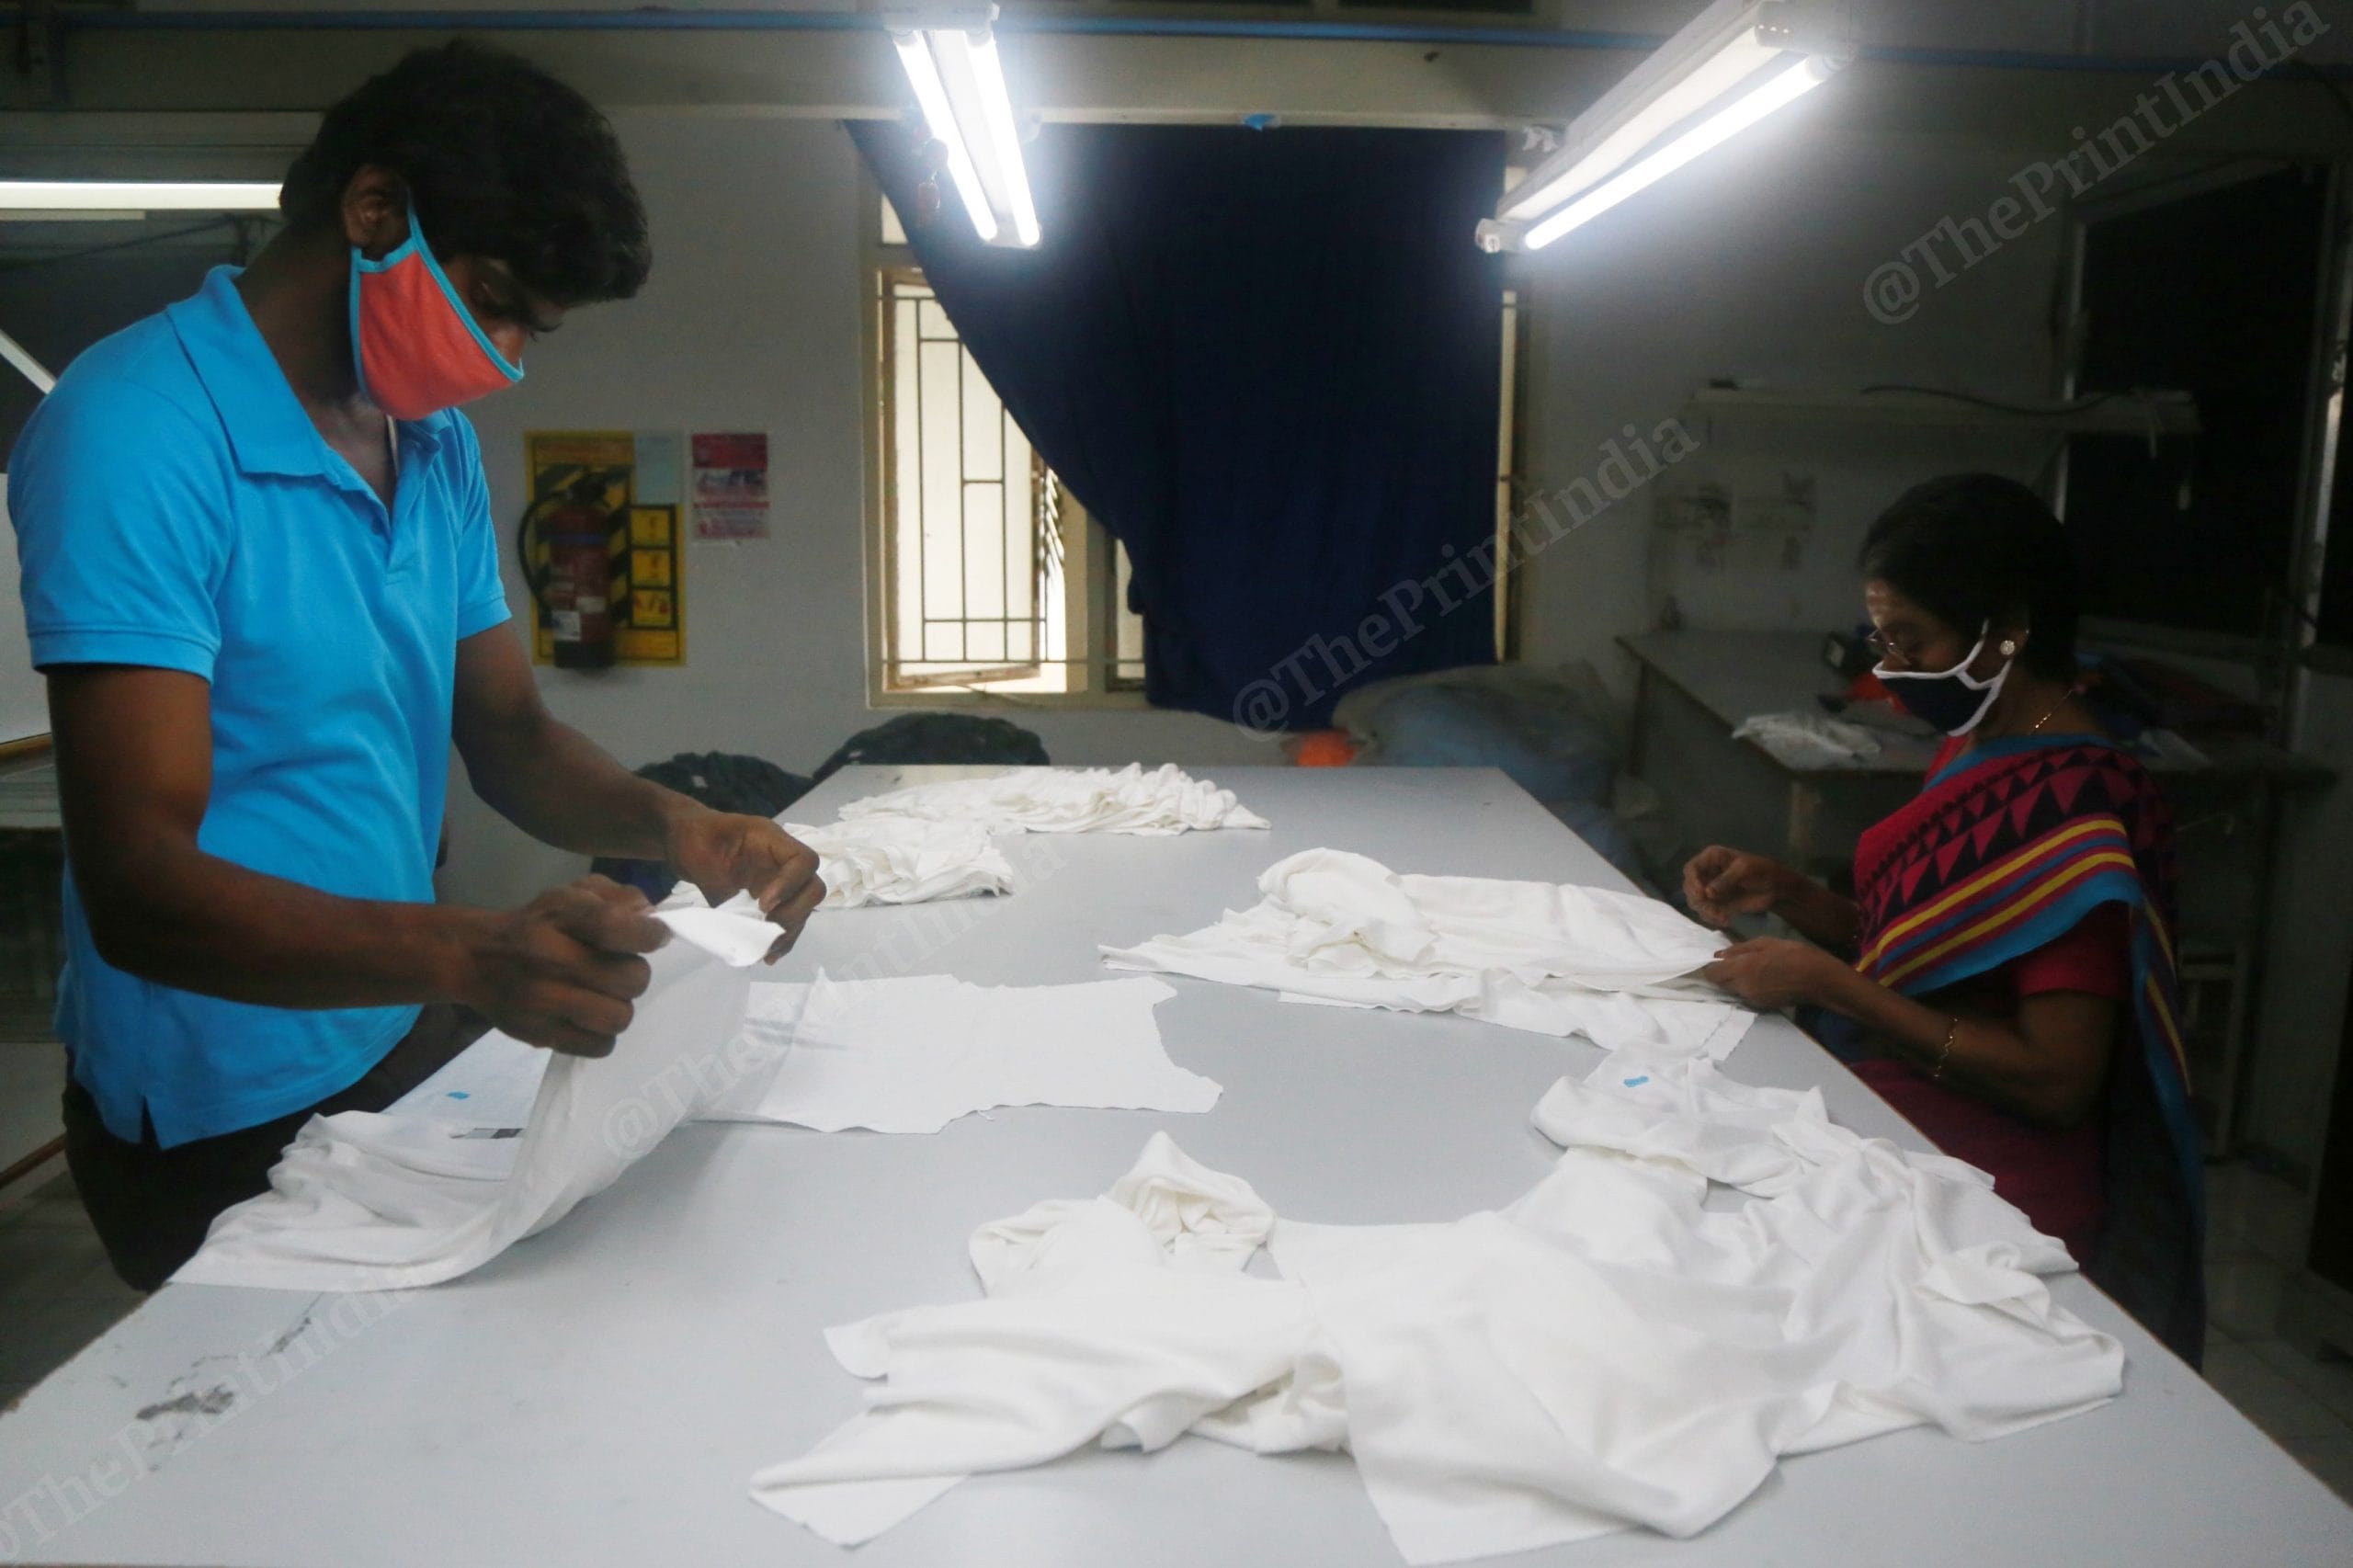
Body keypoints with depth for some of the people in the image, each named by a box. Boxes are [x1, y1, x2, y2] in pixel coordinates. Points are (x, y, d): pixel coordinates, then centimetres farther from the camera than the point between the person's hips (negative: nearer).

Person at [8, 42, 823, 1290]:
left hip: (411, 1048, 7)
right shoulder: (139, 432, -20)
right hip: (227, 1128, -7)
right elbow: (137, 885, -26)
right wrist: (470, 955, -43)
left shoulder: (439, 441, 5)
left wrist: (672, 828, -14)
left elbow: (508, 738, 7)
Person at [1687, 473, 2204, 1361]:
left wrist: (1827, 982, -20)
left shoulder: (2082, 808, -18)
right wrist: (1783, 894, 1)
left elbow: (2056, 1081, -20)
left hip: (1985, 1185, -8)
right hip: (1894, 1120, 8)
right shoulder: (1975, 749, 9)